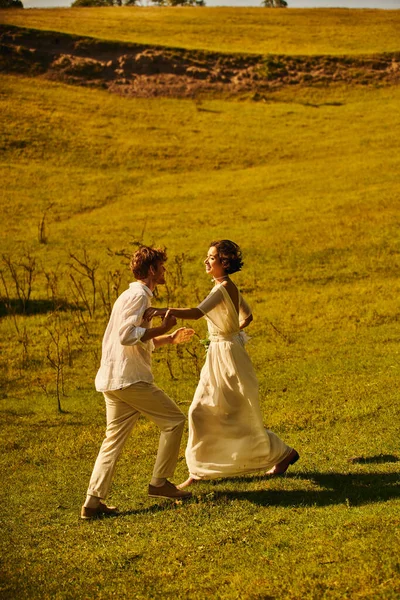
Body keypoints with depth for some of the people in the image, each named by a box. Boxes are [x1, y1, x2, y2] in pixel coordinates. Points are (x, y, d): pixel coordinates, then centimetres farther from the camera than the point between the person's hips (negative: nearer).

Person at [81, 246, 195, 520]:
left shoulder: (135, 296, 22)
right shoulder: (138, 295, -10)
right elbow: (127, 336, -22)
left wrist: (170, 338, 22)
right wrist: (162, 328, -14)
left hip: (113, 381, 10)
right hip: (129, 379, -10)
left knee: (115, 439, 9)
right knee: (174, 419, 2)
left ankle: (93, 502, 5)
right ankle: (160, 482, 6)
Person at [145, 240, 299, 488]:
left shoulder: (224, 287, -20)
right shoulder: (229, 287, 9)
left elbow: (197, 313, -33)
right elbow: (248, 316, 21)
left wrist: (162, 310, -39)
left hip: (229, 355, -10)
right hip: (217, 355, 10)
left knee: (240, 415, 0)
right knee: (200, 411, 9)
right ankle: (199, 470, 16)